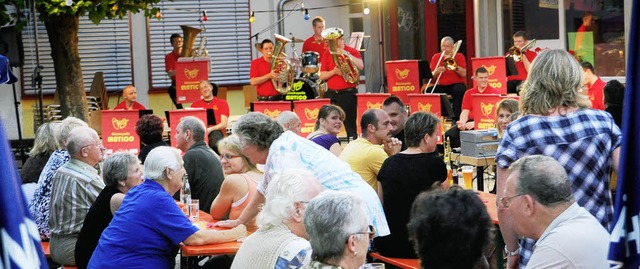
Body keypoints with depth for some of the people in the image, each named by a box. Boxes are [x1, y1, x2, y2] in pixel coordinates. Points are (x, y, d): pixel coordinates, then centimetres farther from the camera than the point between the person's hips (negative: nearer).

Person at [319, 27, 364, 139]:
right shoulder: (327, 54, 9)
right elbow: (322, 76, 5)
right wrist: (334, 71, -13)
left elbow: (361, 66, -18)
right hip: (331, 94, 4)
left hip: (348, 93, -4)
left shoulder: (352, 51, 2)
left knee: (350, 125, -5)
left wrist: (346, 54, -23)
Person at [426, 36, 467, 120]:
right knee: (428, 91, -23)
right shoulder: (436, 57, 7)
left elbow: (463, 74, -13)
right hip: (442, 85, 3)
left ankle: (456, 118, -30)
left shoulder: (459, 56, 0)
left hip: (457, 84, -3)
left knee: (459, 90, -37)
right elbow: (431, 75, 0)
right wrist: (437, 71, -22)